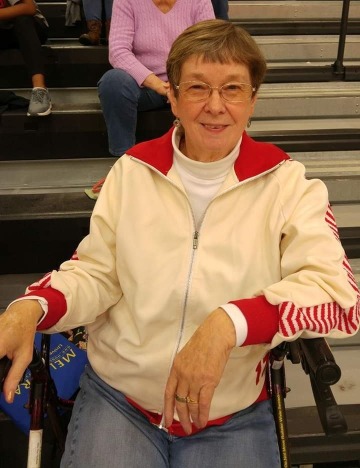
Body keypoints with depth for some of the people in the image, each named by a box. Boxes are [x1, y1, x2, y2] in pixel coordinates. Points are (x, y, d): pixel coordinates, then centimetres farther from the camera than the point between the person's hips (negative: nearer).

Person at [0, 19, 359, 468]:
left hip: (233, 417, -1)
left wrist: (230, 322, -35)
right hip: (116, 397, 2)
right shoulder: (132, 169, -1)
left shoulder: (286, 182, -8)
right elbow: (96, 273, 1)